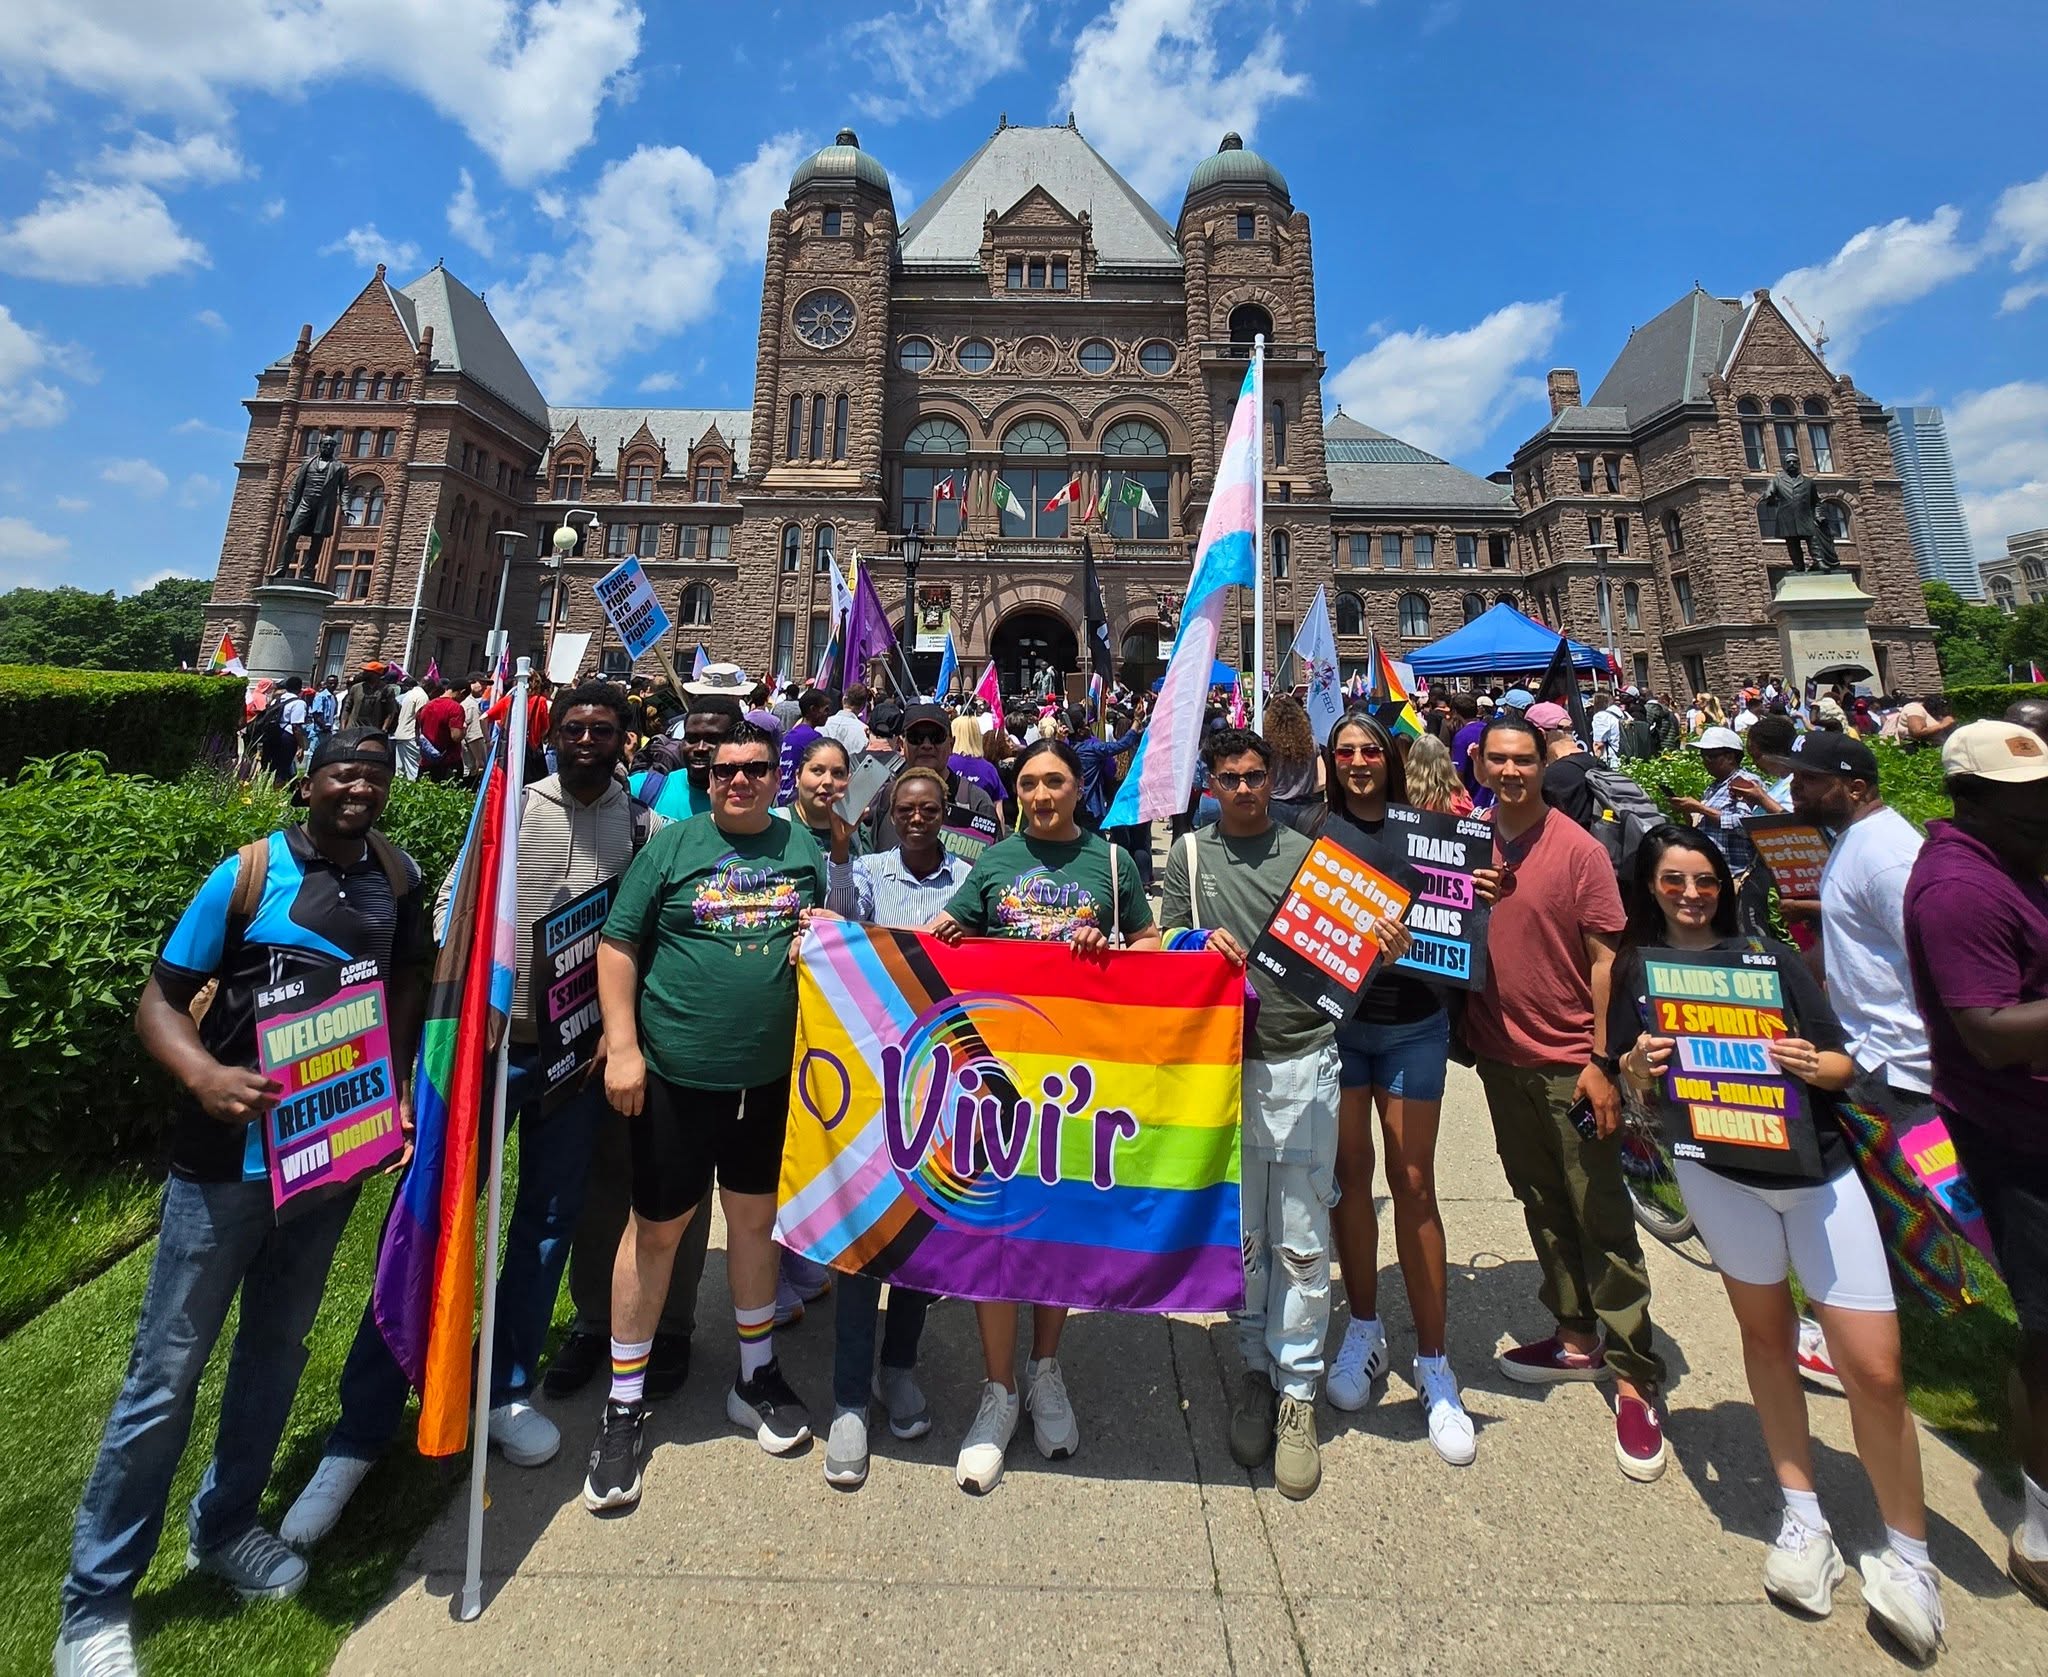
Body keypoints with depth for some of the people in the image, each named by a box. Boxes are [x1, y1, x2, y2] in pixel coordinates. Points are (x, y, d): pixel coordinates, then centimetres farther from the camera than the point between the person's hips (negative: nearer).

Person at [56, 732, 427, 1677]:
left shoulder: (396, 875, -1)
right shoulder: (249, 874, -12)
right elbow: (159, 1001, -9)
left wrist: (398, 1086, -1)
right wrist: (204, 1076, -27)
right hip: (229, 1159, -4)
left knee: (279, 1347, 19)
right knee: (168, 1369, 7)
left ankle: (224, 1527, 41)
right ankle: (95, 1600, 29)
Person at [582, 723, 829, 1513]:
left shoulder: (804, 847, 5)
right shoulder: (671, 844, -2)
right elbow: (618, 944, -3)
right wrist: (622, 1047, -9)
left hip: (772, 1071, 3)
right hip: (676, 1069, -2)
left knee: (756, 1214, 17)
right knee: (657, 1226, 10)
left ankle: (757, 1374, 38)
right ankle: (623, 1403, 32)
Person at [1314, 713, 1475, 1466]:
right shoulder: (1314, 830, 2)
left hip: (1412, 1024, 0)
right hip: (1334, 1019, 0)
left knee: (1413, 1184, 4)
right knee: (1349, 1173, 9)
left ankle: (1433, 1362, 19)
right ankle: (1364, 1330, 28)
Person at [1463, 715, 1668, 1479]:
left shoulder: (1578, 848, -10)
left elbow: (1606, 958, -10)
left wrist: (1602, 1060, -13)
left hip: (1570, 1062, -4)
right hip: (1501, 1054, 5)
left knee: (1602, 1218, 5)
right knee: (1541, 1204, 18)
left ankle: (1634, 1377, 22)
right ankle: (1577, 1338, 36)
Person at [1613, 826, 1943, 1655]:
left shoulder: (1770, 954, 1)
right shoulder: (1637, 969, 1)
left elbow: (1843, 1064, 2)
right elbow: (1627, 1084, 1)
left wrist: (1811, 1064, -20)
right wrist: (1637, 1069, -21)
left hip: (1817, 1169, 0)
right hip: (1718, 1168, 0)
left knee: (1876, 1371, 1)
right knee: (1766, 1332, 12)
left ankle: (1908, 1553, 24)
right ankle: (1803, 1518, 30)